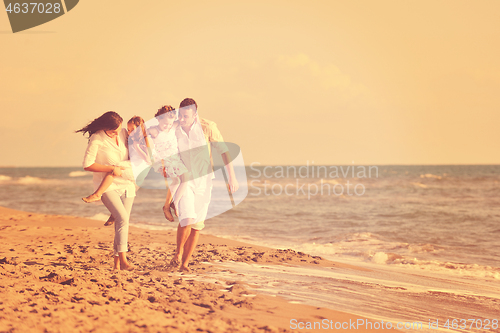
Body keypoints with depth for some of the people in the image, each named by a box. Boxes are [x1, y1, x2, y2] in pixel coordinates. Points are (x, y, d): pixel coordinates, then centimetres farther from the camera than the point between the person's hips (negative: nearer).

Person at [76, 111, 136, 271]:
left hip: (126, 184, 5)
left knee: (122, 223, 3)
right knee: (122, 218, -21)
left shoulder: (124, 133, 1)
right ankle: (123, 260, -18)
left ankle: (117, 263, 10)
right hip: (107, 186, -5)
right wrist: (111, 169, -18)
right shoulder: (96, 139, -15)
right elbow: (87, 165, -15)